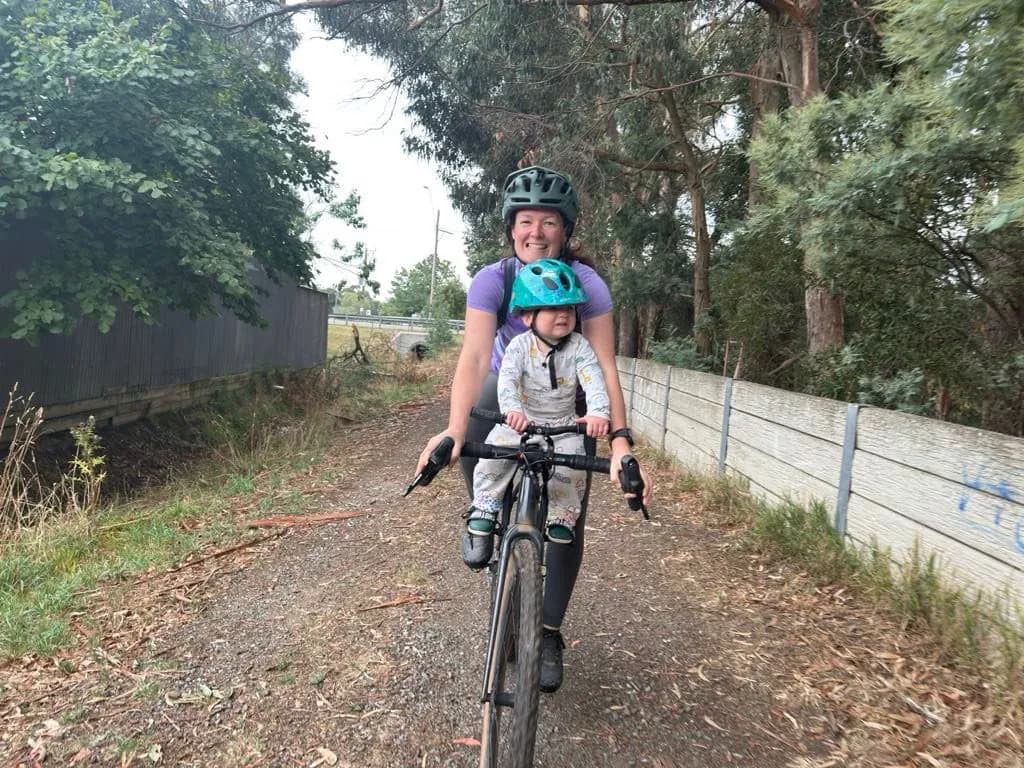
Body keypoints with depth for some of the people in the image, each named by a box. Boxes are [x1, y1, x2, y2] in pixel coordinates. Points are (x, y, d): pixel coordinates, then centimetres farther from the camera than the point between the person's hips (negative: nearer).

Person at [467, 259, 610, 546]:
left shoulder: (579, 347, -8)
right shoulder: (520, 345, -10)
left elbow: (593, 380, -20)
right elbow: (507, 378, -24)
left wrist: (598, 412, -40)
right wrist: (512, 409, -45)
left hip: (563, 425, 1)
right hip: (521, 420, 0)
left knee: (571, 466, -22)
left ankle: (563, 518, 4)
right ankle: (485, 506, 0)